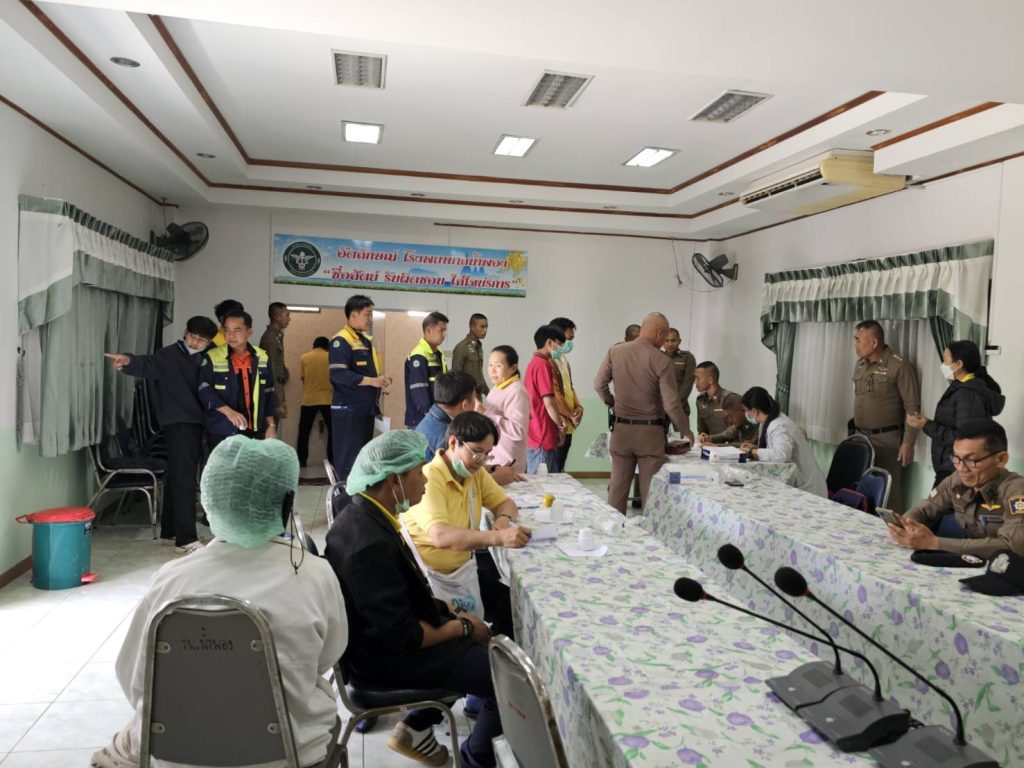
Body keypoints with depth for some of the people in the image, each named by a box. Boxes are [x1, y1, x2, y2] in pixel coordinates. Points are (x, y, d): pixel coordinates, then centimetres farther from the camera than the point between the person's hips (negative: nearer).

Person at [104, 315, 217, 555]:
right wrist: (129, 361, -47)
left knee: (178, 477, 15)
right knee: (183, 479, -11)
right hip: (177, 424, -7)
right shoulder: (169, 355, -7)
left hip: (196, 424, 7)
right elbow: (148, 364, -27)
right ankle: (186, 539, -11)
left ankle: (170, 530, 25)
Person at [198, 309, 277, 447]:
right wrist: (228, 411, -25)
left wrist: (271, 425, 8)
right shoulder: (212, 357, -4)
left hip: (254, 431, 3)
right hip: (221, 432, -3)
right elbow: (205, 391, -10)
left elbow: (269, 394, 11)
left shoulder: (262, 358, 6)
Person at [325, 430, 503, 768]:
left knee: (484, 643, 18)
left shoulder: (363, 513, -4)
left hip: (385, 634, 9)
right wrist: (463, 627, -13)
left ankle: (416, 728, 25)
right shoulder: (370, 544, -33)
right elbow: (401, 636, -27)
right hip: (388, 656, -9)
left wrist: (451, 611, 1)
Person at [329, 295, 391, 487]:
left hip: (367, 408, 9)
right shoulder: (341, 341, -13)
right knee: (348, 455, -3)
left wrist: (380, 380, 8)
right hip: (348, 409, -9)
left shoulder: (367, 340, 16)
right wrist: (372, 381, -24)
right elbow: (338, 374, -24)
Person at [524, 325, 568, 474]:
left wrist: (559, 418, 8)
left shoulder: (534, 363, 16)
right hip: (543, 436, -10)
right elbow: (548, 402, -20)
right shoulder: (542, 364, -15)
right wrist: (561, 426, -6)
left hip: (535, 433, 10)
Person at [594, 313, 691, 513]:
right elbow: (671, 404, -12)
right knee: (650, 489, 7)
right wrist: (686, 431, 3)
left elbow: (599, 384, 3)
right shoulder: (660, 360, -13)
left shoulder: (615, 352, -3)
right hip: (650, 431, -3)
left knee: (618, 486, 12)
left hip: (621, 428, 3)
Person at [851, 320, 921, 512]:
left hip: (887, 439, -7)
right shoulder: (860, 365, 10)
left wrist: (908, 442, -17)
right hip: (860, 437, 7)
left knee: (889, 488, 0)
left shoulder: (899, 367, -12)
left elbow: (912, 408, -13)